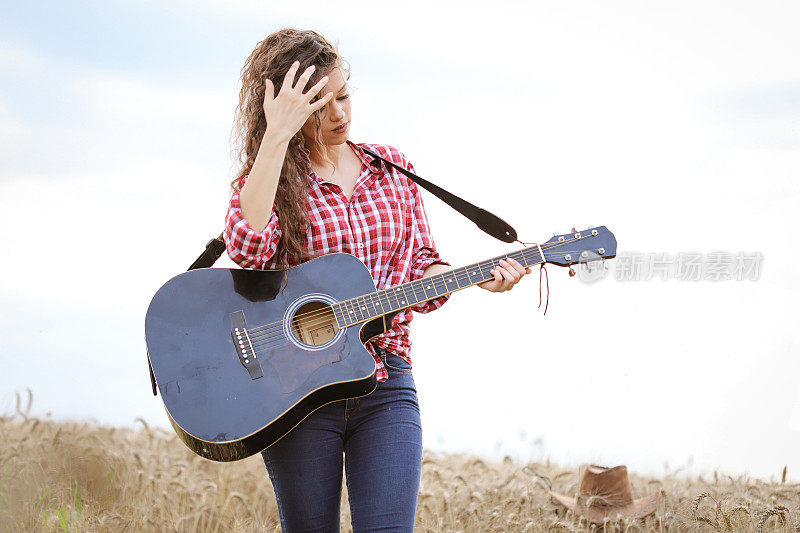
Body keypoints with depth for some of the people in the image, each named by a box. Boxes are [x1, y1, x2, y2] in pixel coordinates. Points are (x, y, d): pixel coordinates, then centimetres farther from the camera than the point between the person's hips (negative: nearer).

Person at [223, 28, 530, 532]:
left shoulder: (392, 168, 12)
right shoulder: (267, 178, 1)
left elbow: (421, 268, 14)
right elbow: (248, 246, -22)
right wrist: (277, 137, -21)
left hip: (386, 383, 2)